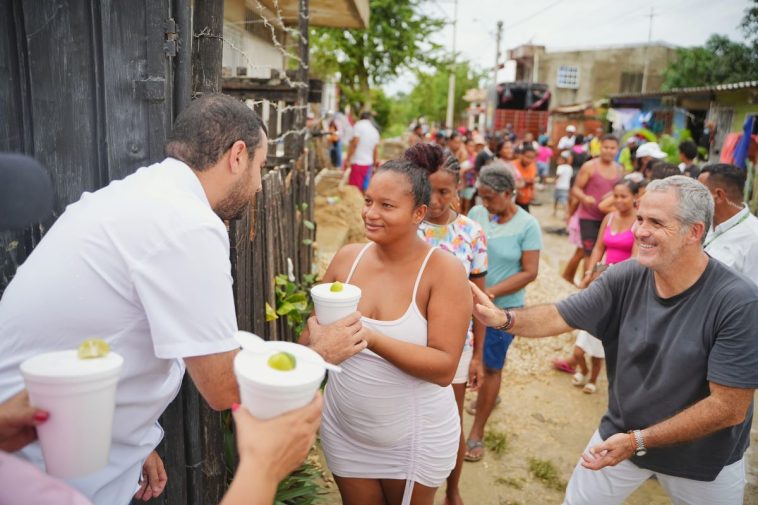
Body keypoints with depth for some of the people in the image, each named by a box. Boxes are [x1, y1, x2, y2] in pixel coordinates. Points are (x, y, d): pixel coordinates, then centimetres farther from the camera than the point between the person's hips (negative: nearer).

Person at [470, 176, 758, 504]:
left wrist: (640, 441, -25)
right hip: (621, 434, 3)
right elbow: (558, 317, -11)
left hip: (703, 459, -2)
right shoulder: (625, 279, -16)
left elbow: (728, 407, -24)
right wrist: (503, 318, -31)